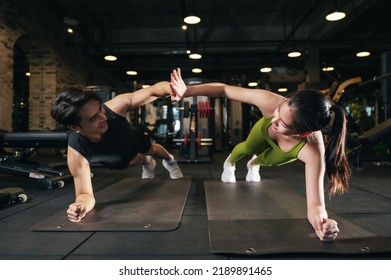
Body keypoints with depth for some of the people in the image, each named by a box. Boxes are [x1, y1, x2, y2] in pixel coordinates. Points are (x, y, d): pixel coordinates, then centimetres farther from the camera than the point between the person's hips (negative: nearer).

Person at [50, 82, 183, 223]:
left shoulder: (114, 107, -47)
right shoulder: (77, 153, -46)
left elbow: (154, 90, -43)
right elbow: (85, 194, -42)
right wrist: (81, 205, -67)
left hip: (135, 139, 1)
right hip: (117, 161, 0)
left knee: (152, 150, 34)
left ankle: (170, 160, 70)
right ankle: (148, 163, 72)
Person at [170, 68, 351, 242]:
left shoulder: (312, 151, -51)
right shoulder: (270, 102, -48)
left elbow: (315, 205, -54)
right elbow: (225, 90, -37)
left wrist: (322, 222, -77)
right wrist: (187, 91, -42)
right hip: (264, 131, 0)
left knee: (268, 161, 27)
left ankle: (253, 165, 66)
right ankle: (229, 163, 62)